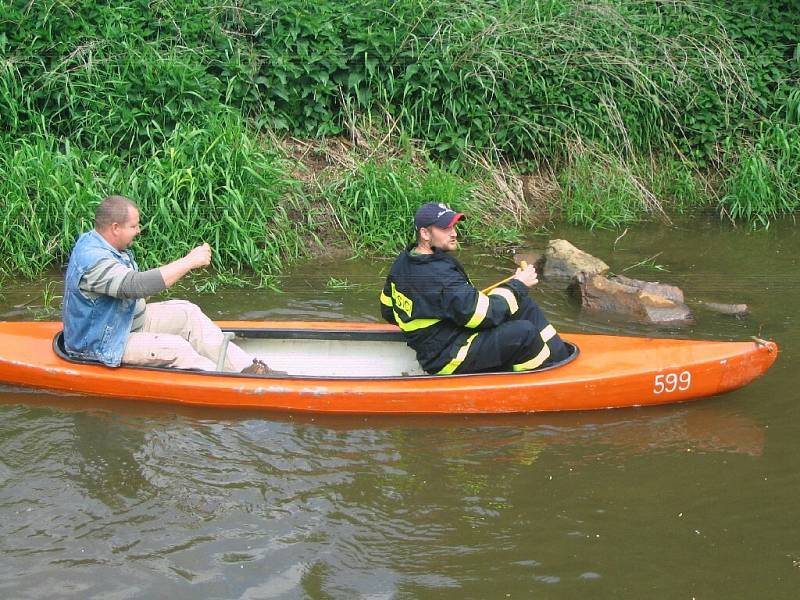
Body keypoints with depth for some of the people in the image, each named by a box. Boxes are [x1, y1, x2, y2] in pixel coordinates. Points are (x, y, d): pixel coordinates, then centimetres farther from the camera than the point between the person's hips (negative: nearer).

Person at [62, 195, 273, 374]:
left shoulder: (105, 245, 4)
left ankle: (246, 366, -2)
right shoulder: (92, 259, -30)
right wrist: (189, 262, -36)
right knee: (174, 348, -23)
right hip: (102, 346, -10)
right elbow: (137, 285, -40)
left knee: (188, 313, 1)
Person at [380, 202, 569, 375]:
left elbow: (388, 312, 16)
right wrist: (518, 285, -12)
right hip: (448, 362, -10)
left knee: (525, 306, 7)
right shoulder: (438, 274, -27)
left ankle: (560, 354, 10)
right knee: (524, 332, -23)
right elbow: (486, 314, -25)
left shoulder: (403, 261, 4)